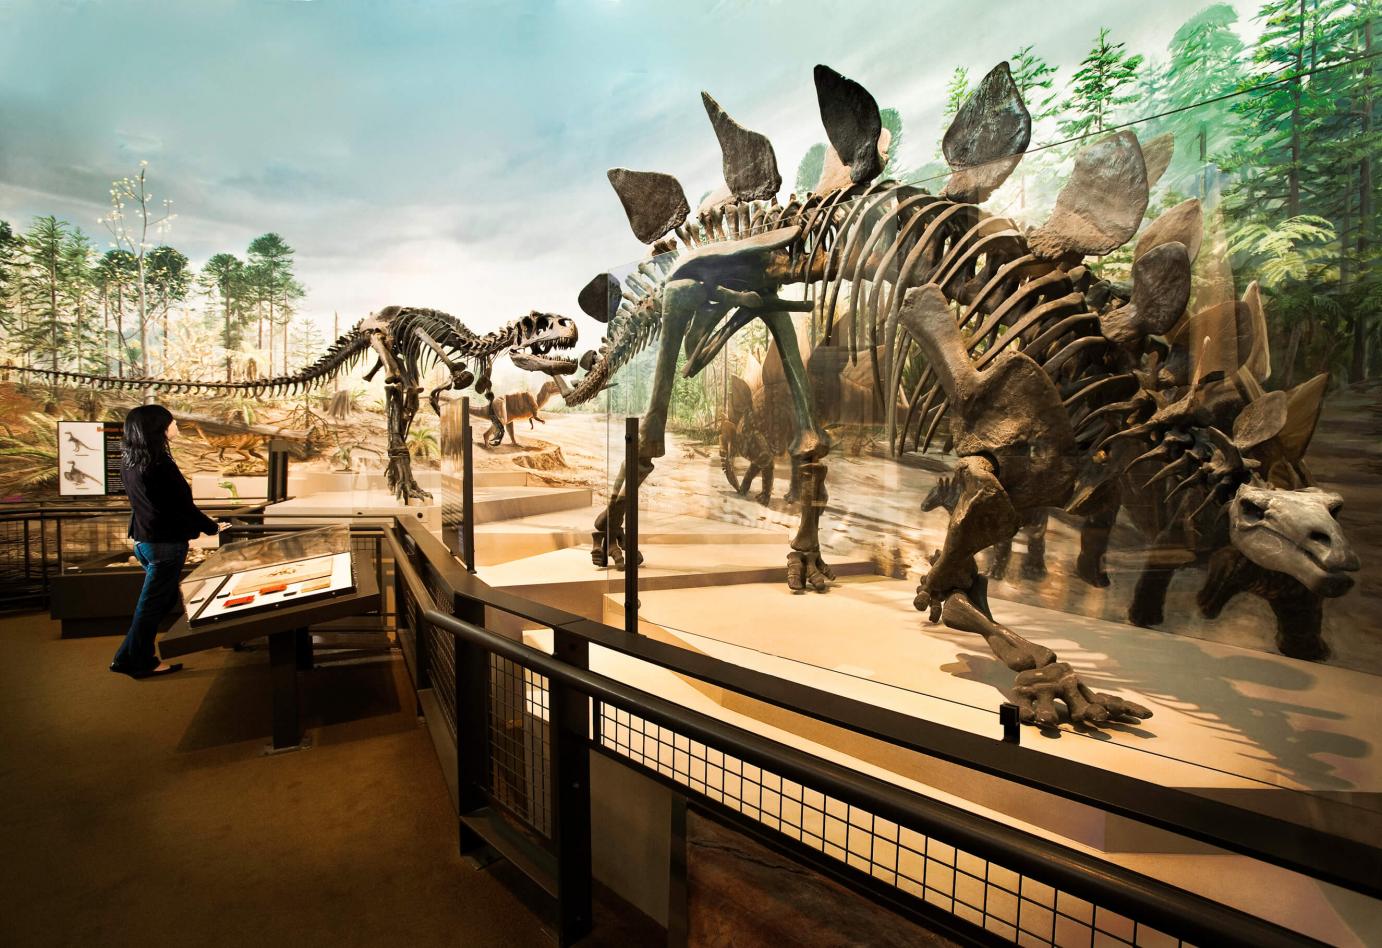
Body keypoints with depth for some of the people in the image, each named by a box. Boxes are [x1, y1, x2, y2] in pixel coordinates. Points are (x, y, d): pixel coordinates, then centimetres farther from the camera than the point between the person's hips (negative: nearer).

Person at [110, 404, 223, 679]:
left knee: (161, 599, 20)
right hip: (165, 542, -9)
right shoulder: (160, 464, -21)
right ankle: (138, 662, 16)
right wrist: (211, 527, -2)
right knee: (153, 603, 4)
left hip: (144, 539, 9)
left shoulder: (129, 460, 6)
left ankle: (130, 657, 27)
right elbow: (183, 505, -16)